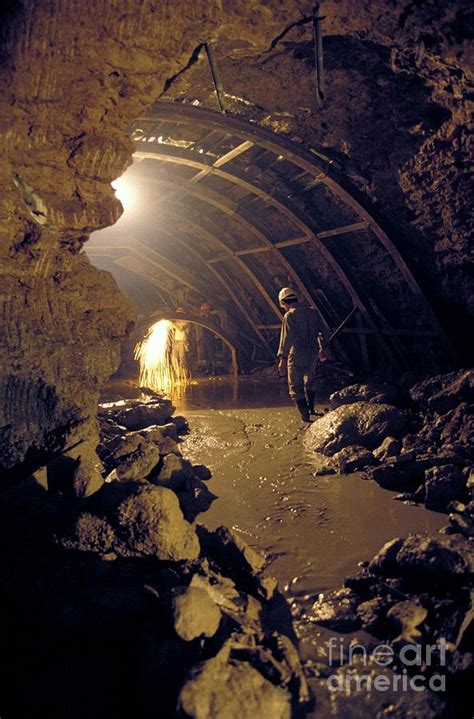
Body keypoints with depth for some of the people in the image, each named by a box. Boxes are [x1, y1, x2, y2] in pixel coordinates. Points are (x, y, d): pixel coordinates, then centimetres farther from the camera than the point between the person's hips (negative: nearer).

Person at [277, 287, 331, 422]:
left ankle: (305, 416, -3)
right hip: (313, 353, 6)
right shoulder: (313, 312, 6)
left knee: (296, 387, 2)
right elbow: (321, 332, 14)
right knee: (310, 380, 27)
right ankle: (310, 408, 40)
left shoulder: (289, 316, -12)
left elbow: (286, 338, -18)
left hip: (297, 355, -6)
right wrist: (323, 348, 27)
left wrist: (283, 358, -17)